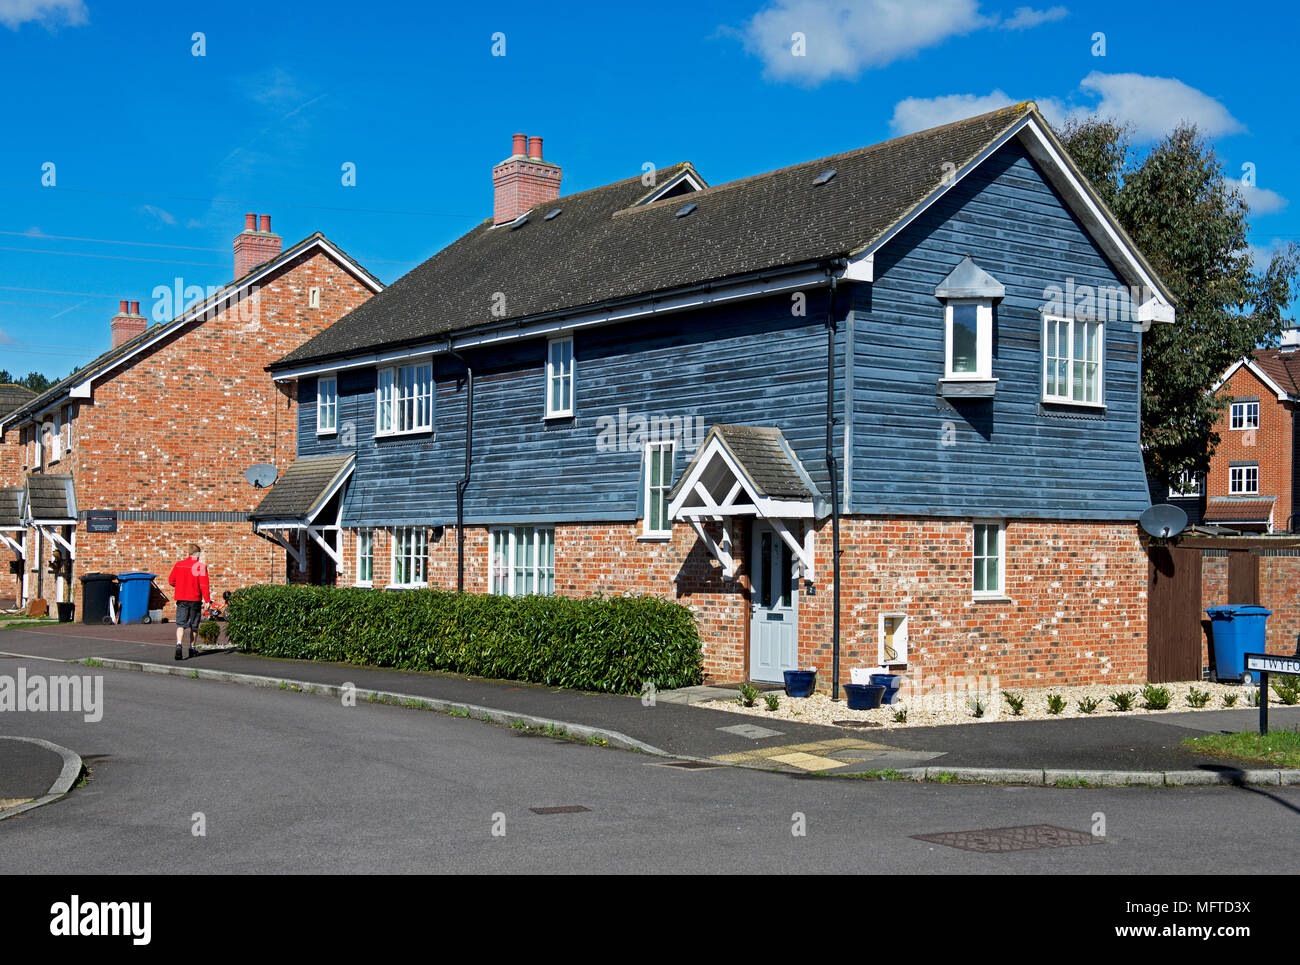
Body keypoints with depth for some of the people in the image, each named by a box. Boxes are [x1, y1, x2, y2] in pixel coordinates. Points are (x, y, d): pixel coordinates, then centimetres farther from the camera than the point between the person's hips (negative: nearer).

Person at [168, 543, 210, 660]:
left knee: (180, 624, -1)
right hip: (195, 599, -2)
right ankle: (192, 648, 24)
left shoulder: (178, 565, 1)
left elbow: (171, 580, 9)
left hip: (181, 599, 2)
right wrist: (207, 600, -10)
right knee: (194, 625, 13)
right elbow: (203, 585, -14)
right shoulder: (200, 566, -9)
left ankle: (178, 644, -26)